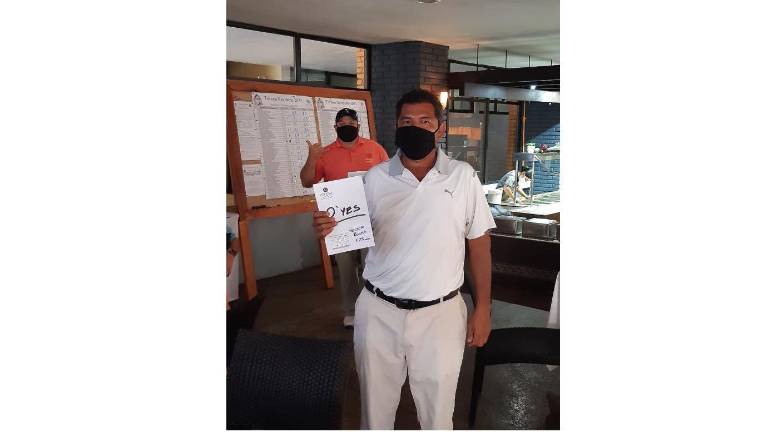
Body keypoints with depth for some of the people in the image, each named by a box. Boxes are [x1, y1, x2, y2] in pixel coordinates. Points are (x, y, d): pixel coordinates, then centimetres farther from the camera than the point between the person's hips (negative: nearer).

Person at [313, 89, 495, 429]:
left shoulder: (463, 177, -3)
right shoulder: (374, 178, -1)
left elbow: (479, 244, 1)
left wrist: (482, 309, -1)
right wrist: (328, 229, -19)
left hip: (440, 313, -1)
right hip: (378, 312, 1)